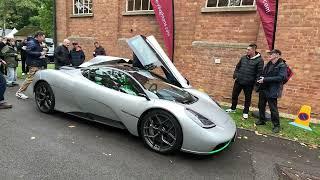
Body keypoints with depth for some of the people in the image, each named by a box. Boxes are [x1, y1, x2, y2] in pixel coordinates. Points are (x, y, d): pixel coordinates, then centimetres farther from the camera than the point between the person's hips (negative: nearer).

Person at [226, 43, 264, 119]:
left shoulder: (259, 60, -9)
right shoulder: (243, 58, 5)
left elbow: (259, 72, -10)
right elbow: (237, 67, 14)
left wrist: (256, 82, -14)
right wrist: (235, 76, 6)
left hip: (249, 83, -4)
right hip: (238, 81, 5)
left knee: (247, 98, 9)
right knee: (234, 95, 14)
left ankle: (245, 112, 26)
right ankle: (233, 108, 34)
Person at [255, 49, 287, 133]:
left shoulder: (282, 66, -10)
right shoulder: (268, 64, 12)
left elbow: (281, 77, -21)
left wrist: (265, 79, -23)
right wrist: (261, 78, -3)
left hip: (272, 91, -7)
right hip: (263, 89, 7)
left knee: (273, 108, -1)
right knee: (261, 105, 16)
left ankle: (276, 125, 13)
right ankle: (262, 120, 33)